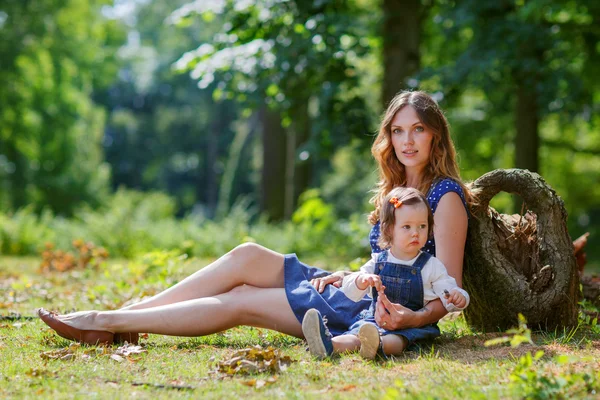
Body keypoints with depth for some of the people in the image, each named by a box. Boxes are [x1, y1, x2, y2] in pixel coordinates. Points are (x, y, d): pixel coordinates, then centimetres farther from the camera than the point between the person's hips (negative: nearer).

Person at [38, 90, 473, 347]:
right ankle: (119, 316, -6)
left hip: (376, 312, -8)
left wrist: (411, 319, -36)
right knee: (248, 257, -6)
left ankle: (107, 323, -5)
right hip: (361, 290, 8)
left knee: (239, 302, -10)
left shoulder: (446, 196, -11)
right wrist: (346, 275, 4)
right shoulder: (397, 188, 16)